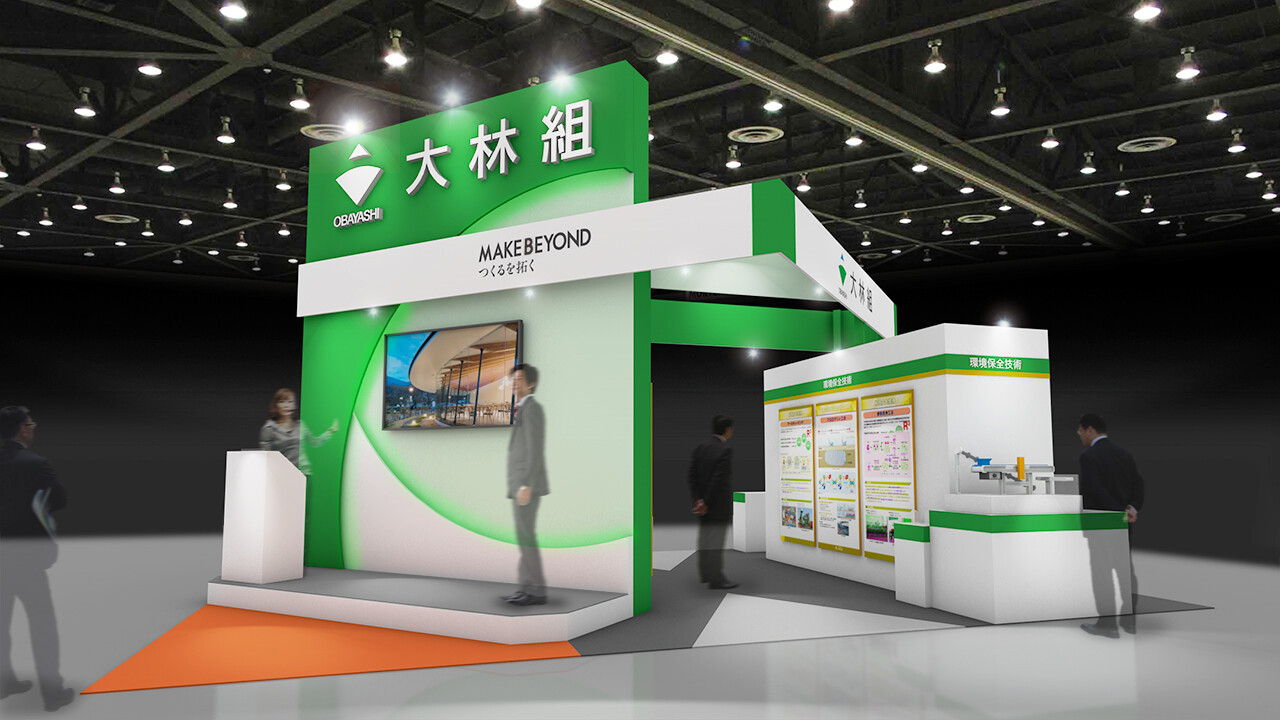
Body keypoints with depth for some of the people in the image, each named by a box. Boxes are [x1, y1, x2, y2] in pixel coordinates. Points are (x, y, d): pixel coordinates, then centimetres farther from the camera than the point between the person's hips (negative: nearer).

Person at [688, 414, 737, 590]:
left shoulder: (700, 447, 4)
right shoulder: (725, 450, -18)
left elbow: (692, 474, 3)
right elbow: (719, 479, -21)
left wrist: (697, 498, 1)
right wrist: (706, 502, -15)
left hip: (703, 502, 7)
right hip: (719, 505, -7)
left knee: (704, 538, 16)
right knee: (716, 541, -1)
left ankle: (705, 573, 27)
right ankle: (716, 579, 4)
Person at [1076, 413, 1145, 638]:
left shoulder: (1089, 456, -15)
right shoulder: (1124, 453, 9)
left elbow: (1095, 491, -22)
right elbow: (1138, 485, 4)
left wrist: (1119, 511, -17)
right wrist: (1132, 508, -8)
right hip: (1123, 523, 8)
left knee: (1102, 573, -1)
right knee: (1126, 568, 14)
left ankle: (1107, 624, 3)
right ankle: (1129, 619, 21)